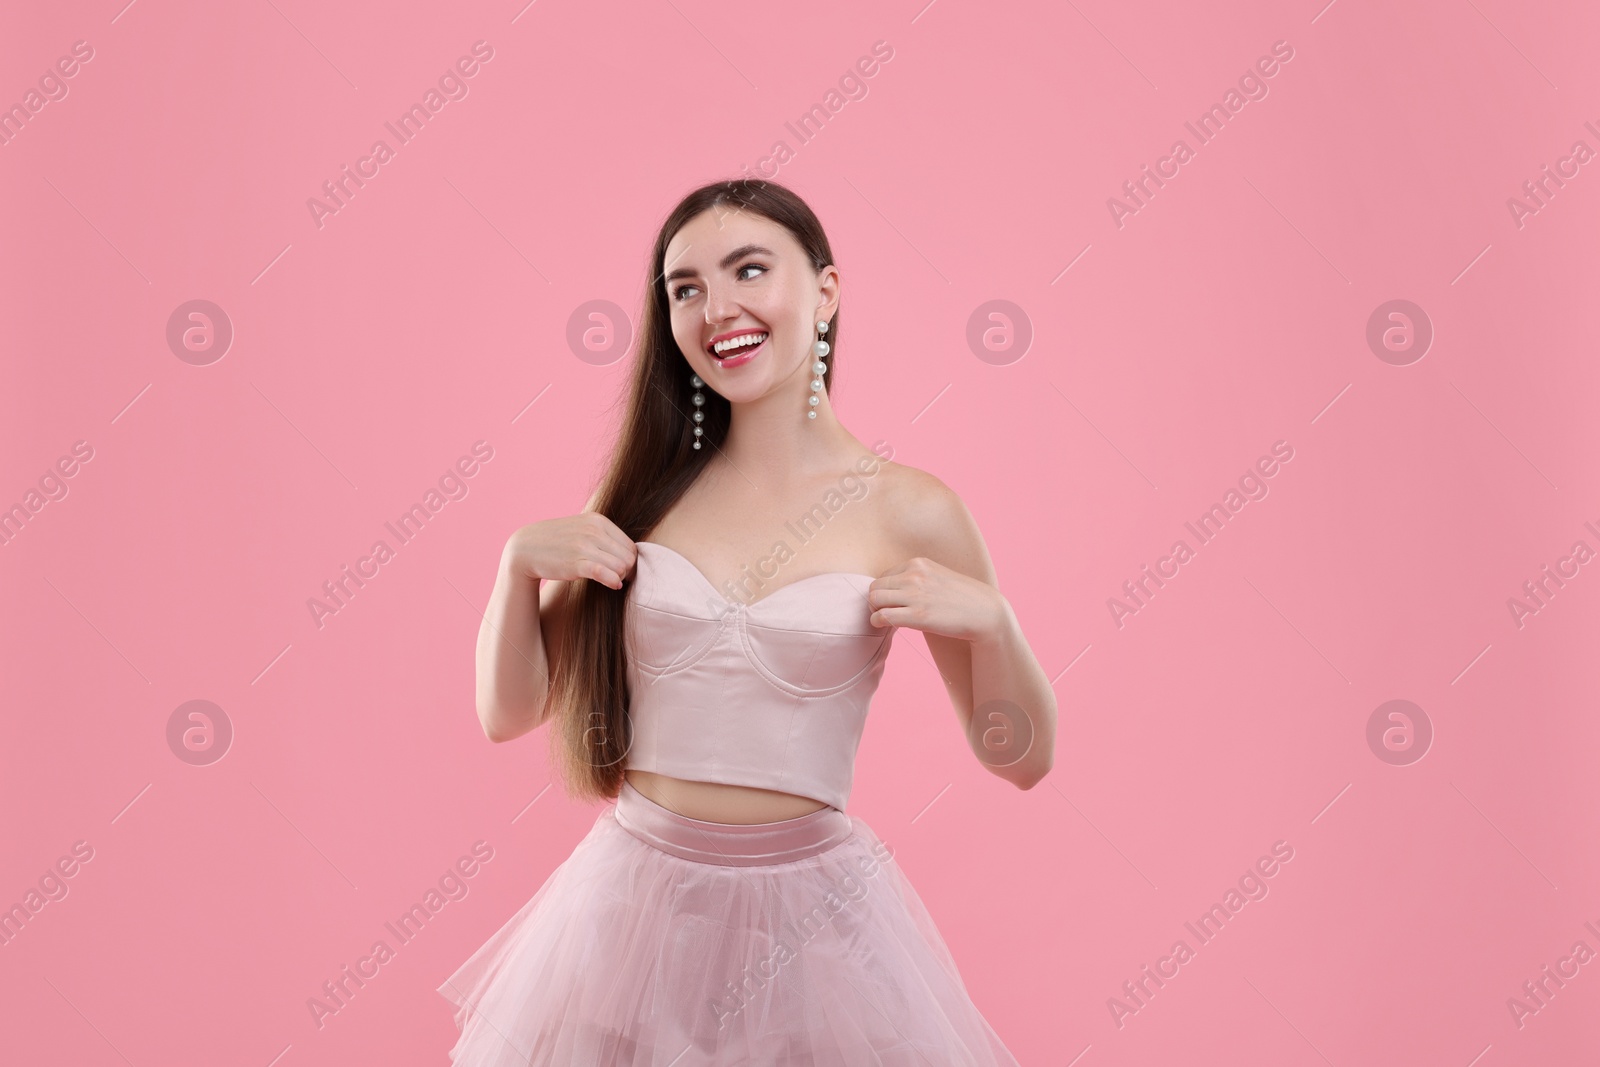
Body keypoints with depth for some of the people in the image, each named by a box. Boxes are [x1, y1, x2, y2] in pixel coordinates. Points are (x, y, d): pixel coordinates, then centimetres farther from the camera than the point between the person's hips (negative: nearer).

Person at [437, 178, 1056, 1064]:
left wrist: (989, 620, -17)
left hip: (808, 914, -2)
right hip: (634, 896, 3)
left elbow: (1021, 761, -1)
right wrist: (520, 562, -11)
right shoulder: (650, 493, 0)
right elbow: (508, 712, 4)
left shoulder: (908, 513, -7)